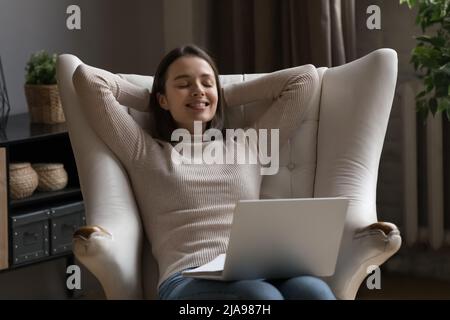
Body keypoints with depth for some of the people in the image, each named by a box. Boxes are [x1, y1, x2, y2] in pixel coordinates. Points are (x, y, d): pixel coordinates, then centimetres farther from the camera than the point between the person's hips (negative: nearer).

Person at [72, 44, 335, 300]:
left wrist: (225, 96, 36)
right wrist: (148, 99, 33)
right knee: (262, 298, -41)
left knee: (314, 292, -37)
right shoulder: (144, 152, 23)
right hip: (189, 279, -3)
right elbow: (86, 77, 19)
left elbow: (306, 77, 34)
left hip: (259, 271, 3)